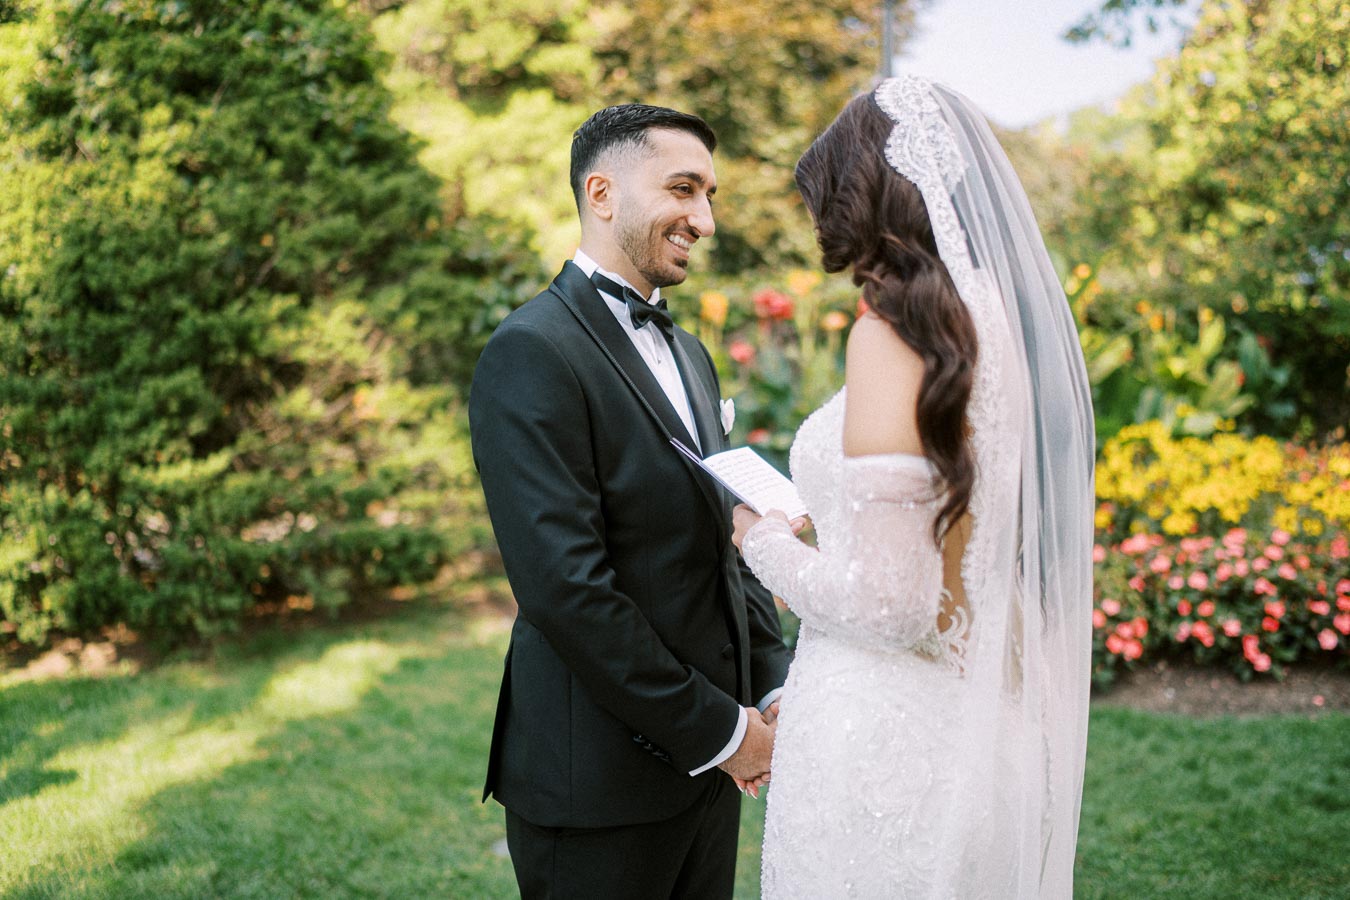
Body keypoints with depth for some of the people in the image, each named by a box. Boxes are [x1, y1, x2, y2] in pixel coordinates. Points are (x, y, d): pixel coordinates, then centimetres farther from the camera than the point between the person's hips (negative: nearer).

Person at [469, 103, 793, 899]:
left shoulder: (689, 354, 13)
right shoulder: (533, 354, -15)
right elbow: (566, 588, -23)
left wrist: (775, 690, 3)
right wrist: (717, 729, -16)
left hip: (707, 766, 8)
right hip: (600, 783, -7)